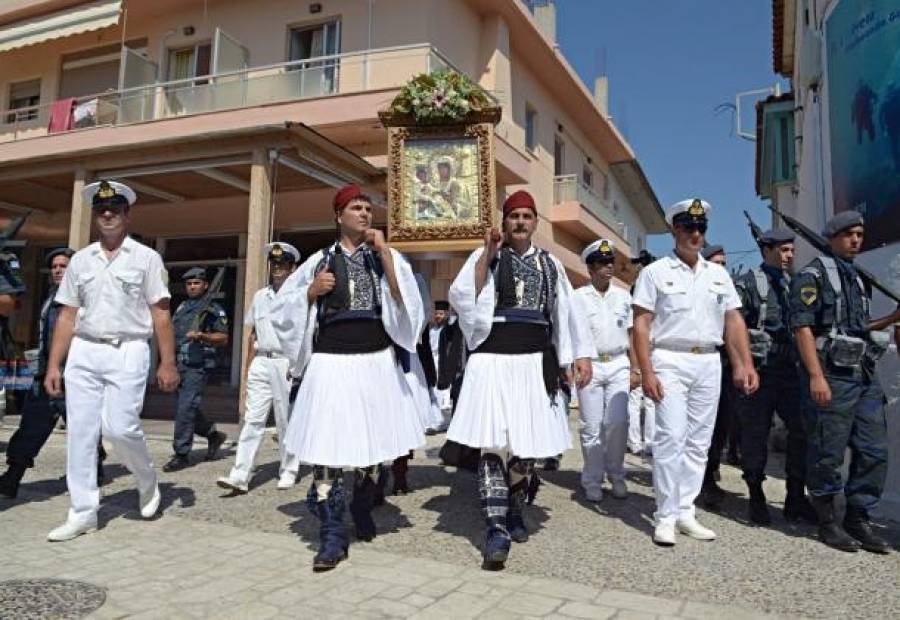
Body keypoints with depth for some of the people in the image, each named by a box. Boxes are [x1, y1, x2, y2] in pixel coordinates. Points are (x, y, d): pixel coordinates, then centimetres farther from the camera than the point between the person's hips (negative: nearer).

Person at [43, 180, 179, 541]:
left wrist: (167, 363, -9)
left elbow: (161, 313, -2)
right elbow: (67, 315, 12)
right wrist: (53, 365, 6)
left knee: (119, 427, -12)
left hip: (127, 352, -4)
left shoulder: (145, 258, 2)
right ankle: (83, 512, 14)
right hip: (83, 353, 4)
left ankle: (147, 482, 17)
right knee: (79, 432, 3)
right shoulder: (80, 260, 12)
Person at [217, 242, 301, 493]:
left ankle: (288, 471, 18)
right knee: (253, 419, 0)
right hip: (261, 363, 4)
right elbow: (253, 333, 19)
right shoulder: (260, 296, 15)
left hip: (287, 363, -4)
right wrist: (250, 364, 13)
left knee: (286, 421, 5)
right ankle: (240, 477, -1)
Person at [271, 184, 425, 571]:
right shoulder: (320, 260, 9)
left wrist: (383, 251, -10)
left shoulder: (386, 256, 9)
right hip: (332, 361, -1)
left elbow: (403, 298, -8)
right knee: (326, 444, -8)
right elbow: (283, 306, 12)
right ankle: (332, 536, 0)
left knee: (371, 440, 12)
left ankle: (362, 509, 37)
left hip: (376, 360, 1)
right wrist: (313, 292, -6)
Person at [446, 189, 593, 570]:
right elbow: (461, 298, -8)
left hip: (535, 360, 3)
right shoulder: (485, 256, 5)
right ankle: (496, 530, -7)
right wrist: (488, 253, -11)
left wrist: (582, 356, 7)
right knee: (494, 442, -11)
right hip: (493, 358, -3)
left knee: (525, 443, 8)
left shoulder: (549, 263, 14)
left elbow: (567, 311, 14)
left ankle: (514, 513, 29)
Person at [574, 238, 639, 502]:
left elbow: (631, 334, 13)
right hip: (589, 365, -2)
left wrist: (635, 369, 8)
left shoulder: (623, 296, 11)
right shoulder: (578, 297, 1)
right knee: (591, 426, 2)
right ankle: (592, 481, 13)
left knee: (617, 423, -4)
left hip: (618, 365, 2)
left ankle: (616, 476, 14)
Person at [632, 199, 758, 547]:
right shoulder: (655, 272, 0)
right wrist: (647, 372, -14)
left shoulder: (718, 274, 14)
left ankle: (685, 512, 16)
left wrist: (746, 365, 1)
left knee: (699, 440, 7)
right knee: (671, 438, -9)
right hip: (670, 361, -5)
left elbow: (734, 322, 12)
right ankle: (665, 517, 0)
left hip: (709, 363, 5)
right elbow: (641, 325, -5)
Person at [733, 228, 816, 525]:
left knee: (803, 429, 4)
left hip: (790, 369, 6)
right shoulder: (748, 284, -3)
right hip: (759, 368, -6)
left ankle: (796, 498, 16)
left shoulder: (793, 284, 16)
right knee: (755, 434, 2)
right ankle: (756, 498, 14)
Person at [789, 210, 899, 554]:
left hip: (865, 376, 8)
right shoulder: (814, 274, -5)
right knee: (828, 454, 0)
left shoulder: (856, 277, 20)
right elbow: (802, 326, -14)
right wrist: (816, 375, -20)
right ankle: (828, 523, 12)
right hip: (831, 376, -8)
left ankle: (858, 519, 21)